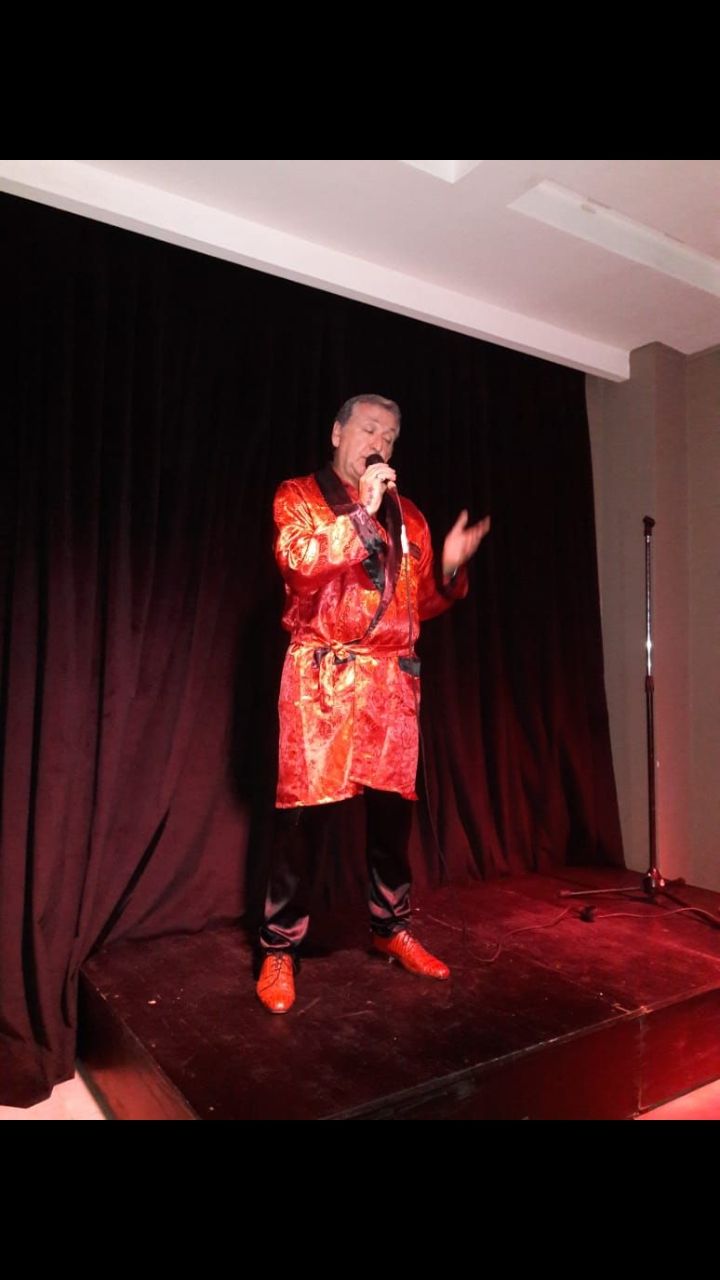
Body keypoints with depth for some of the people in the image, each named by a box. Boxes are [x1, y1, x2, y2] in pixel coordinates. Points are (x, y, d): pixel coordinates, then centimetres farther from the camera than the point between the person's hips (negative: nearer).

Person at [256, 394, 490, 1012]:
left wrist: (449, 566, -2)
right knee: (303, 812, -3)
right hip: (322, 675, -4)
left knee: (394, 808, 10)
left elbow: (422, 602, 17)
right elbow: (300, 560, -15)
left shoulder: (407, 515, 17)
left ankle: (392, 928, 29)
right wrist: (362, 509, -13)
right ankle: (280, 949, 12)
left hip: (393, 677, 5)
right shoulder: (297, 496, 5)